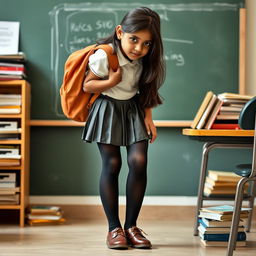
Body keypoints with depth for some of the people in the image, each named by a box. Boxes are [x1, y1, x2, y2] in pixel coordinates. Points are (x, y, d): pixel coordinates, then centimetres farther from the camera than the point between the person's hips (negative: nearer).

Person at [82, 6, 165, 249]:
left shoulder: (146, 60, -7)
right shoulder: (103, 56, -21)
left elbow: (147, 90, 7)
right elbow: (87, 86, -11)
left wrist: (148, 117, 1)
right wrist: (111, 81, -25)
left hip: (134, 110, 4)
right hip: (108, 110, -4)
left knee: (138, 162, -9)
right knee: (112, 165, -6)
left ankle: (131, 226, 1)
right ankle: (114, 228, 4)